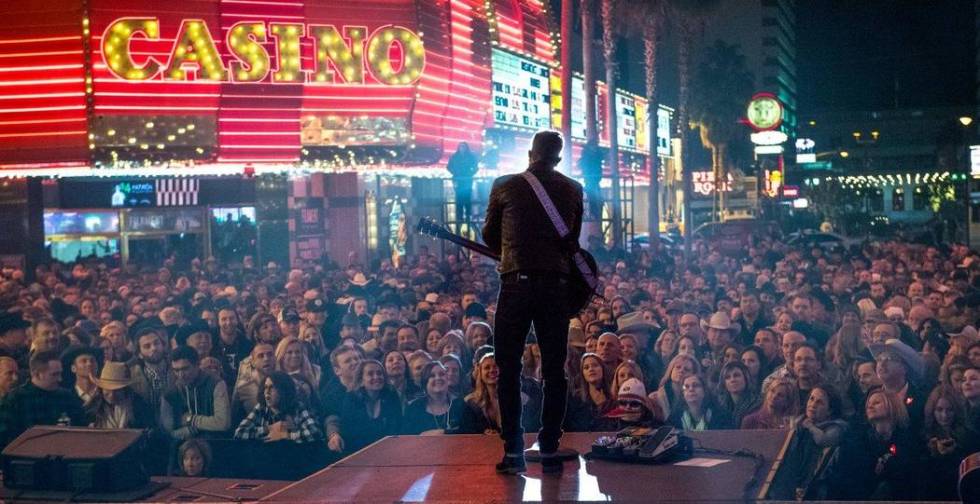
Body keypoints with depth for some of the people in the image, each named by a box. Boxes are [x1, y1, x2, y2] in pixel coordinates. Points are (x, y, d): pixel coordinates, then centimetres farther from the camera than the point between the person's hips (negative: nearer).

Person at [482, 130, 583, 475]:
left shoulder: (504, 186, 2)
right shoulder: (573, 190, 7)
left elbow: (489, 236, 11)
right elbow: (573, 242, 11)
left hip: (516, 283, -2)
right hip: (557, 285, 2)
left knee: (508, 368, 5)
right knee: (554, 370, 7)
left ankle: (513, 451, 1)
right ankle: (549, 450, 6)